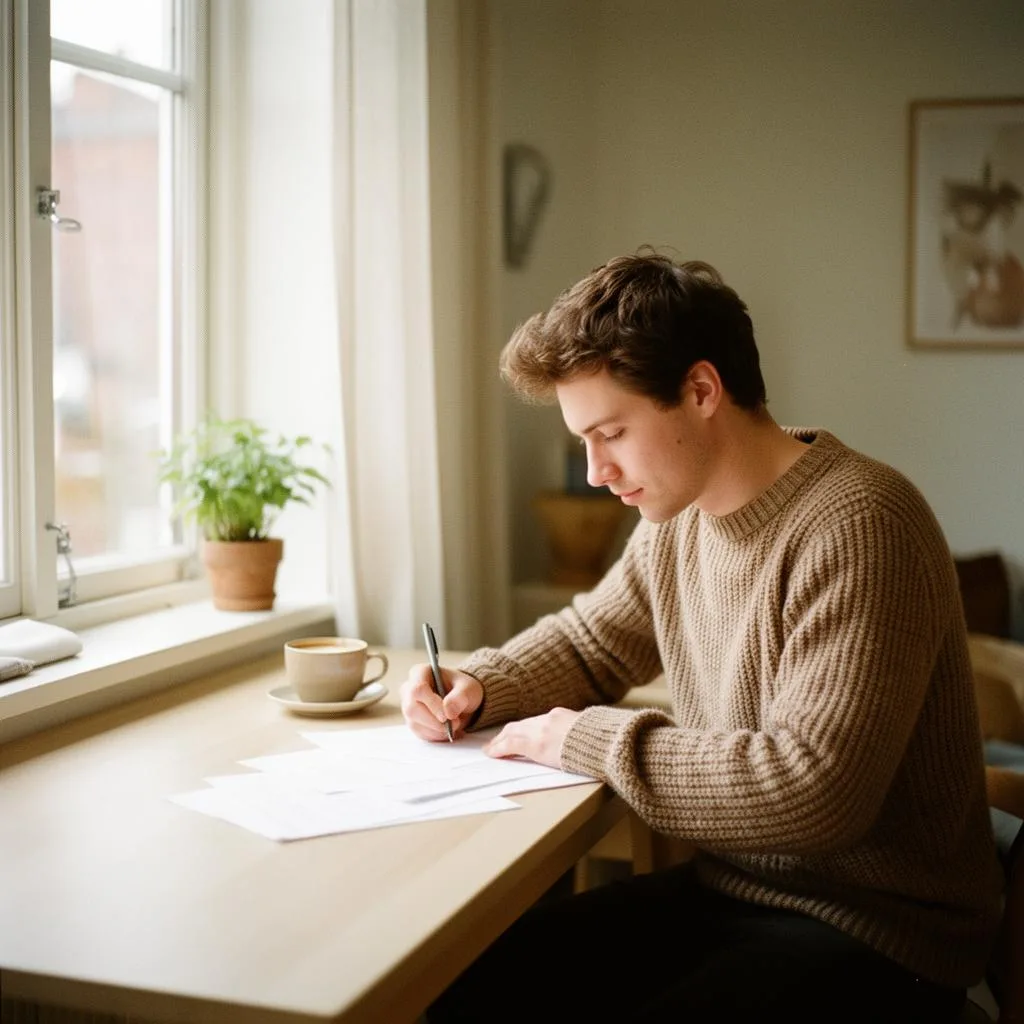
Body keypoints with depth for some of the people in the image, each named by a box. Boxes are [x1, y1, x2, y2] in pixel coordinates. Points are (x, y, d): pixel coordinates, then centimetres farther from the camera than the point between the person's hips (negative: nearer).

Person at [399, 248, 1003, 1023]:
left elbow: (811, 791, -30)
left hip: (874, 932, -7)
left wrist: (586, 738, -20)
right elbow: (588, 642, 21)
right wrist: (478, 687, 1)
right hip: (724, 889, 8)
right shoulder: (681, 513, 3)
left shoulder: (856, 527, -23)